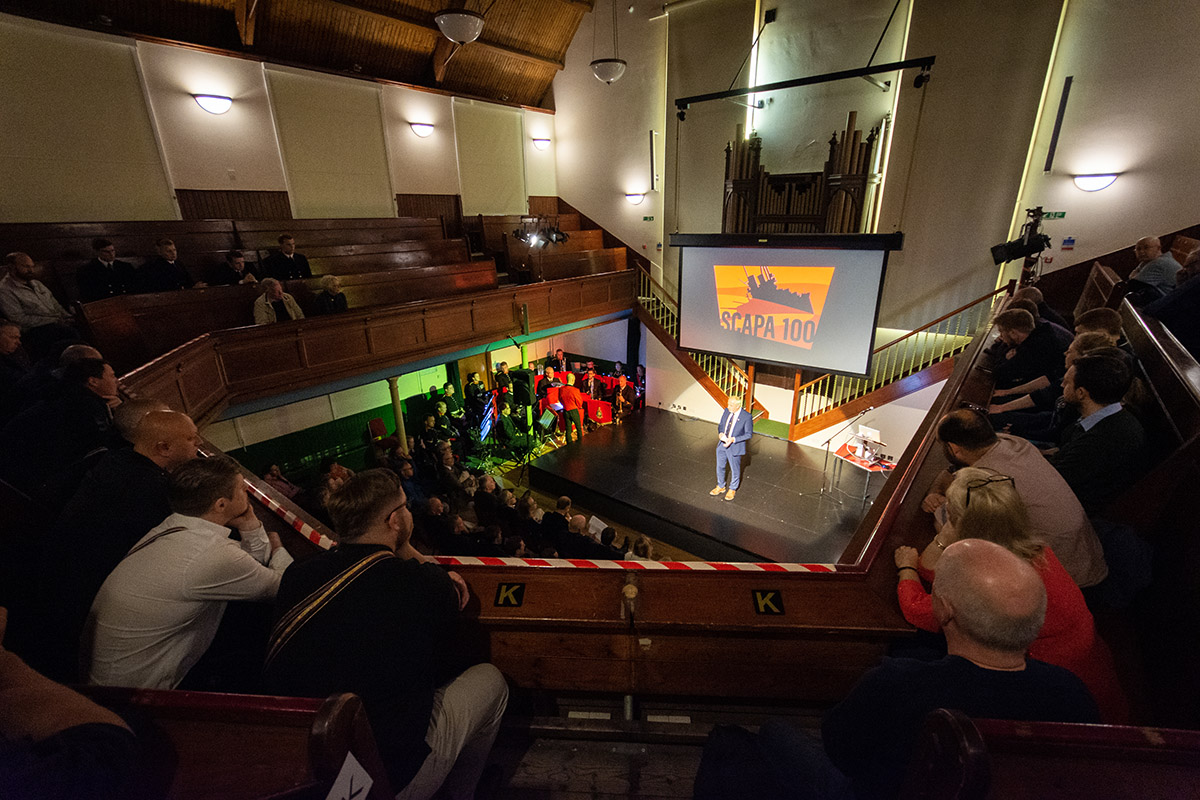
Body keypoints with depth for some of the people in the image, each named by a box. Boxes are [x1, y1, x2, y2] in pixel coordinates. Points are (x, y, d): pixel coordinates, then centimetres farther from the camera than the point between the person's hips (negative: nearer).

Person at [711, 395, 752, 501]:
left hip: (735, 447, -5)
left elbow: (749, 434, -14)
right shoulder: (726, 411, -4)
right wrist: (720, 433, -12)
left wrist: (733, 439, -24)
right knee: (720, 467, 20)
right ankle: (720, 487, 42)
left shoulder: (746, 417, -20)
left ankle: (732, 489, 38)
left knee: (734, 470, 15)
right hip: (722, 444, 5)